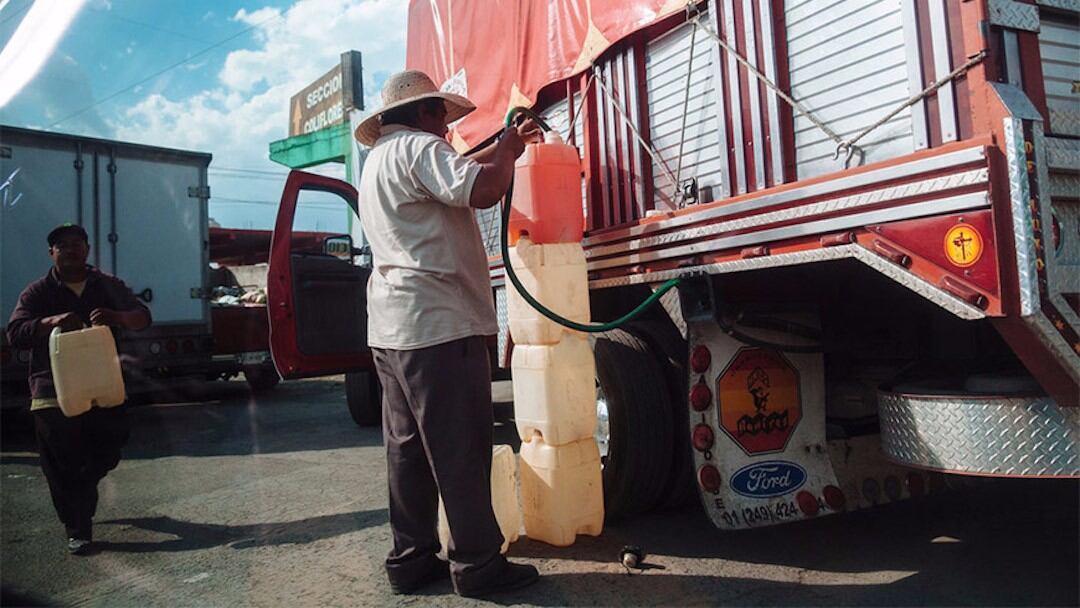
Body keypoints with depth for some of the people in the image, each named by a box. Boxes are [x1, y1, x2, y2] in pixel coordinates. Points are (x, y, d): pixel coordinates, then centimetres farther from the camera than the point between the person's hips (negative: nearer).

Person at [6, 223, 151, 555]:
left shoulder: (109, 286, 8)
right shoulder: (37, 293, 3)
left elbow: (142, 316, 1)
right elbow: (15, 333, -7)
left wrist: (117, 317, -22)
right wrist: (51, 322, -27)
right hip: (53, 391, -2)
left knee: (110, 447, 7)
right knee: (63, 466, -2)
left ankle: (81, 499, 39)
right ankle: (77, 529, 8)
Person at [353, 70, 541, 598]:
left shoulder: (378, 160, 23)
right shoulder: (417, 148, -8)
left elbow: (456, 175, 35)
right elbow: (483, 189, -23)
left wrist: (505, 145, 31)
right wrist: (508, 151, -4)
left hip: (390, 327, 10)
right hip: (438, 324, -10)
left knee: (408, 449, 12)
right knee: (461, 450, -3)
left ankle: (410, 559, 20)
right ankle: (478, 565, 5)